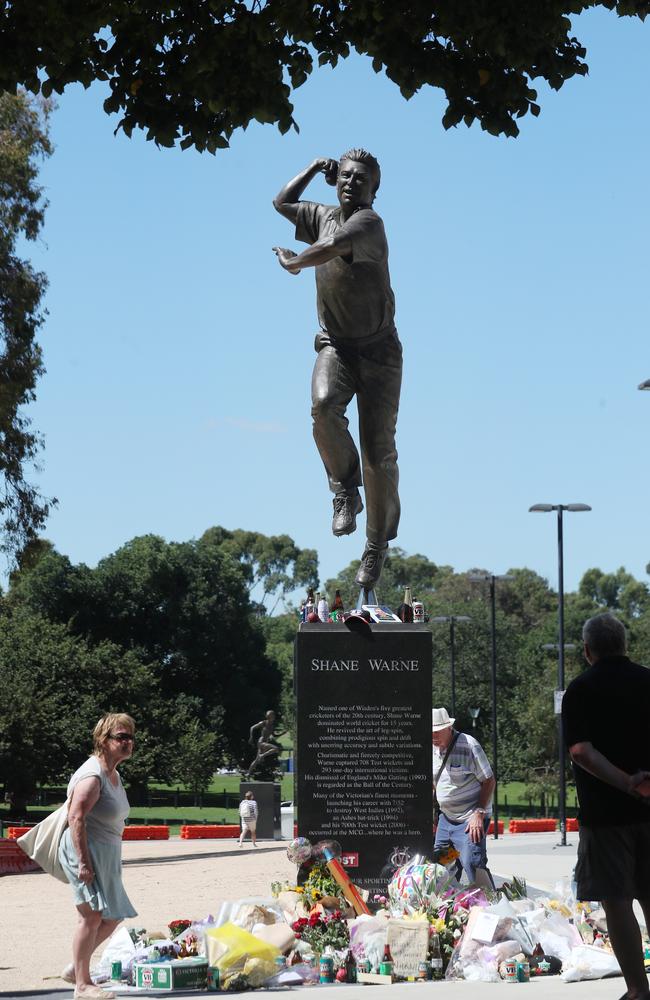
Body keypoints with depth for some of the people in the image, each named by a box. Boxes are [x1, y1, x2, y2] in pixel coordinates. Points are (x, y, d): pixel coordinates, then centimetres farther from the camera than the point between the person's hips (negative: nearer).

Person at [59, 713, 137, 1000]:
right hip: (86, 850, -10)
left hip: (107, 854, 10)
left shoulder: (114, 774, 14)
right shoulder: (92, 776, -18)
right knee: (92, 916, -9)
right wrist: (84, 862, -26)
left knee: (112, 917, 12)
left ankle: (76, 968, 23)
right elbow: (76, 818, -23)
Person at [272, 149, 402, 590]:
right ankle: (346, 490, -9)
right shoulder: (325, 215, 9)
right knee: (324, 406, -29)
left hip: (378, 348, -4)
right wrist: (315, 168, 20)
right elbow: (282, 203, 27)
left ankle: (377, 544, 10)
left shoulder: (368, 222, -14)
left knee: (379, 451, -4)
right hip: (335, 344, 4)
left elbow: (331, 248, -33)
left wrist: (291, 262, -16)